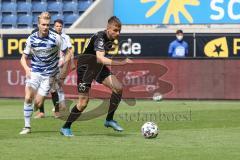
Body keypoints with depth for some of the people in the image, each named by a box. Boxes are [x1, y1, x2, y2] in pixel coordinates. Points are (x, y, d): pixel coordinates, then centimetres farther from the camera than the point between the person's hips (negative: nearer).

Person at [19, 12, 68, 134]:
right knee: (28, 98, -17)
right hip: (34, 72, 1)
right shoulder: (31, 39, -4)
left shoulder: (56, 38, -11)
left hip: (48, 75, -1)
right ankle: (27, 126, -6)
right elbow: (24, 58, 2)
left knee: (38, 104, -4)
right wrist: (26, 68, -18)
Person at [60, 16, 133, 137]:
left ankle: (109, 120, 2)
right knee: (83, 102, -9)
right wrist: (121, 63, -51)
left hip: (99, 67, 8)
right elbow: (100, 58, -44)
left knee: (118, 88, -11)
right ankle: (66, 128, 9)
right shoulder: (100, 38, -27)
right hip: (85, 68, -8)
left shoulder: (111, 38, -1)